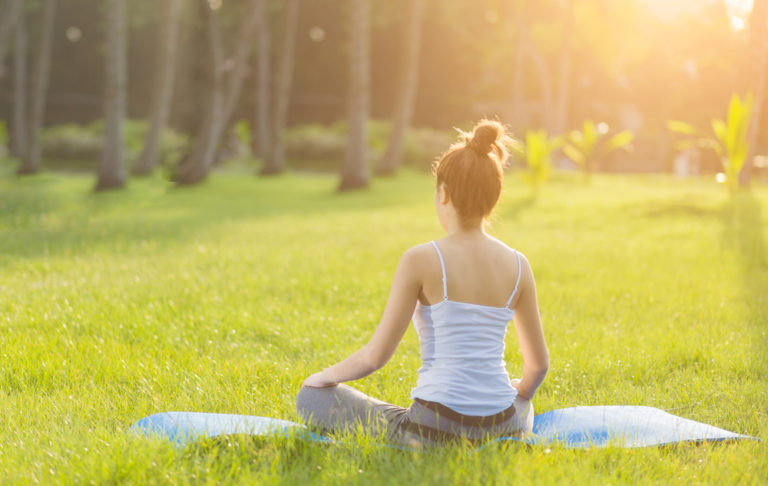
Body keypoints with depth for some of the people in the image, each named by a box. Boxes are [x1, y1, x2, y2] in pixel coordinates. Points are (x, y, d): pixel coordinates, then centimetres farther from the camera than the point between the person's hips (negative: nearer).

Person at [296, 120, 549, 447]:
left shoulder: (421, 260, -12)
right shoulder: (517, 265, 1)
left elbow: (375, 356, -9)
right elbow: (539, 364, 10)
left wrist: (323, 377, 11)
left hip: (435, 428, -5)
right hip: (502, 427, 5)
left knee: (311, 397, 13)